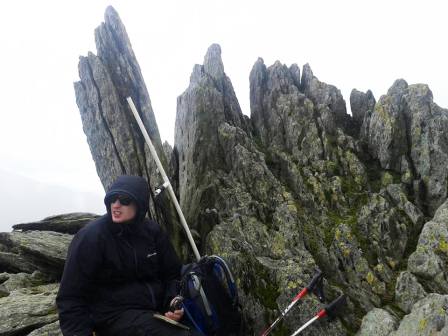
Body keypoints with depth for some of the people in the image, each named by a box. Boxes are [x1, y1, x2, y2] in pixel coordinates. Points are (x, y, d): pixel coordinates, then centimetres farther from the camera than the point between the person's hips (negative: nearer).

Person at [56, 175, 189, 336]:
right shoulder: (91, 237, -11)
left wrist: (175, 302, -8)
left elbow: (173, 274, 10)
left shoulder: (153, 231, 3)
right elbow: (71, 297, -8)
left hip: (158, 309, 5)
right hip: (114, 314, -5)